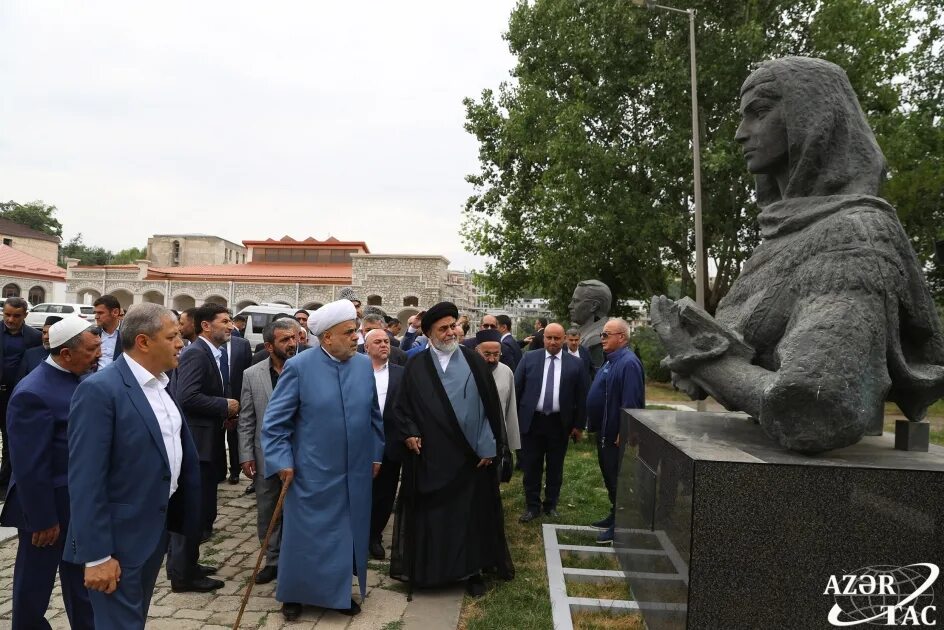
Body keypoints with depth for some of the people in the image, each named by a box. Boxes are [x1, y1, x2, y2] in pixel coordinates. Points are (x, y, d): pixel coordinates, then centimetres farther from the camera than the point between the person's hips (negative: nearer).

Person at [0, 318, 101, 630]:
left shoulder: (81, 379, 1)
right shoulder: (33, 393, -24)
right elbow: (30, 466, -22)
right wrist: (42, 519, -18)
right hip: (49, 506, -8)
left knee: (81, 579, 21)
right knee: (34, 583, 13)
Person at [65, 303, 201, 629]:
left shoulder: (160, 384, 7)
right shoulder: (99, 390, -19)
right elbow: (86, 480, -22)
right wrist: (97, 555, -22)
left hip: (157, 529, 8)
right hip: (120, 538, -8)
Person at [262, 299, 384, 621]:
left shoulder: (365, 365, 0)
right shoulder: (299, 366, -13)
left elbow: (374, 415, 10)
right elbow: (275, 420, -10)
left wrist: (376, 454, 11)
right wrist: (281, 461, -13)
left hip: (355, 473, 4)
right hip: (312, 473, -4)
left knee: (348, 534, 16)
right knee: (305, 535, 9)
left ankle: (341, 590, 35)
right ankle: (294, 594, 30)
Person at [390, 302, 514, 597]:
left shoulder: (473, 361, 1)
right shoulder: (416, 367, 2)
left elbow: (490, 404, 0)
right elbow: (402, 406, 6)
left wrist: (489, 446, -5)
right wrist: (409, 433, -10)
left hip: (471, 455, 0)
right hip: (430, 456, 0)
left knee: (472, 513, 9)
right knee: (431, 514, 9)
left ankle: (472, 570, 22)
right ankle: (428, 569, 24)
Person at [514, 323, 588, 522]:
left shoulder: (575, 364, -1)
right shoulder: (529, 359, 0)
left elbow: (581, 397, 2)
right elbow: (516, 389, 2)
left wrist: (579, 425, 1)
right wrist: (514, 418, -1)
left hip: (560, 423, 0)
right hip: (531, 421, 0)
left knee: (555, 468, 12)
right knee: (531, 467, 8)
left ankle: (551, 505, 28)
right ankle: (532, 506, 22)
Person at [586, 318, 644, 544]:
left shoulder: (628, 363, -21)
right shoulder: (611, 361, 11)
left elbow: (631, 403, -26)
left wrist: (623, 433, -24)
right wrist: (595, 425, 18)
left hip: (617, 434, -10)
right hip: (605, 430, 10)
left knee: (618, 479, 1)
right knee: (608, 475, 20)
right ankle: (615, 515, 34)